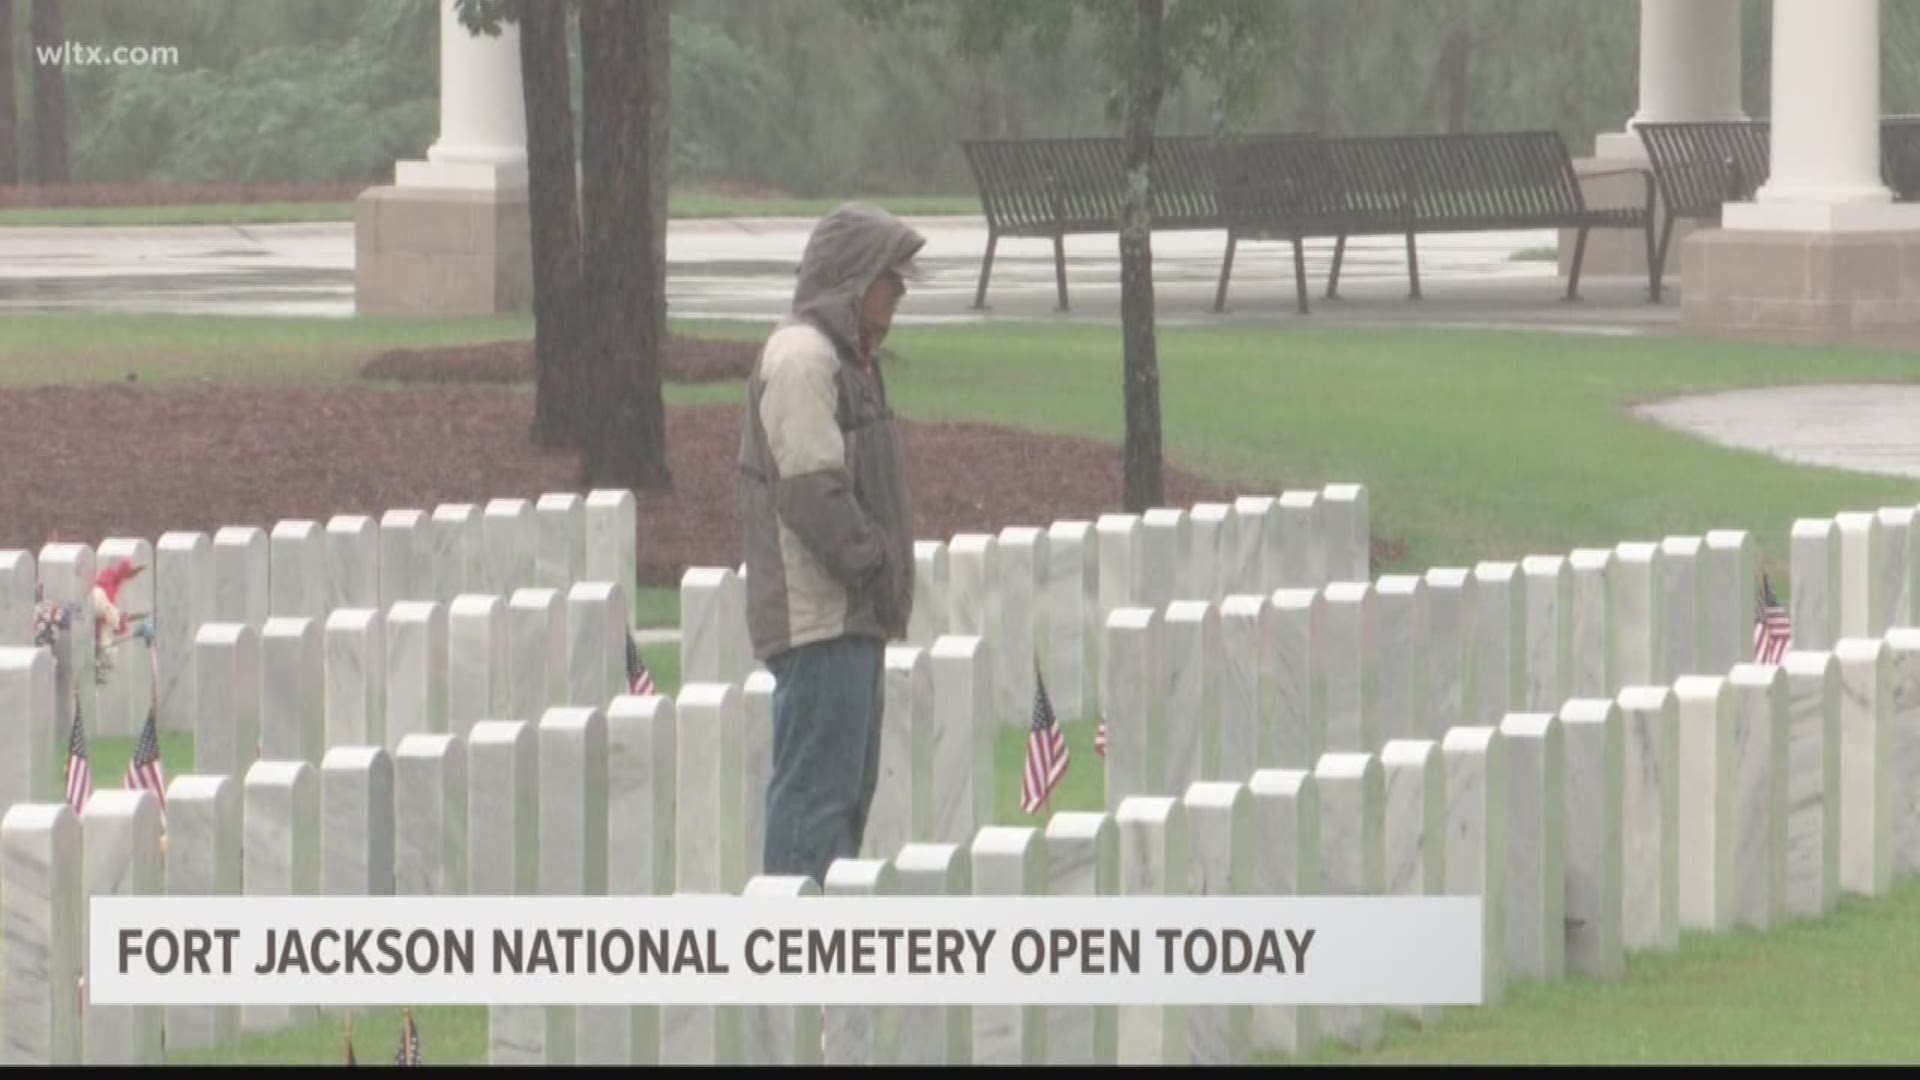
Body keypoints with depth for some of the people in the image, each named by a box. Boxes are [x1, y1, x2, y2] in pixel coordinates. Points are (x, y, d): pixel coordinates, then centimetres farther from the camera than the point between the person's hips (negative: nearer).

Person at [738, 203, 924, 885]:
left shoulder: (845, 356, 20)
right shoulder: (800, 357, -14)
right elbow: (812, 489, -21)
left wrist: (885, 582, 14)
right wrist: (874, 568, -16)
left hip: (851, 617, 11)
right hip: (819, 617, -11)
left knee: (851, 779, 14)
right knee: (817, 782, -10)